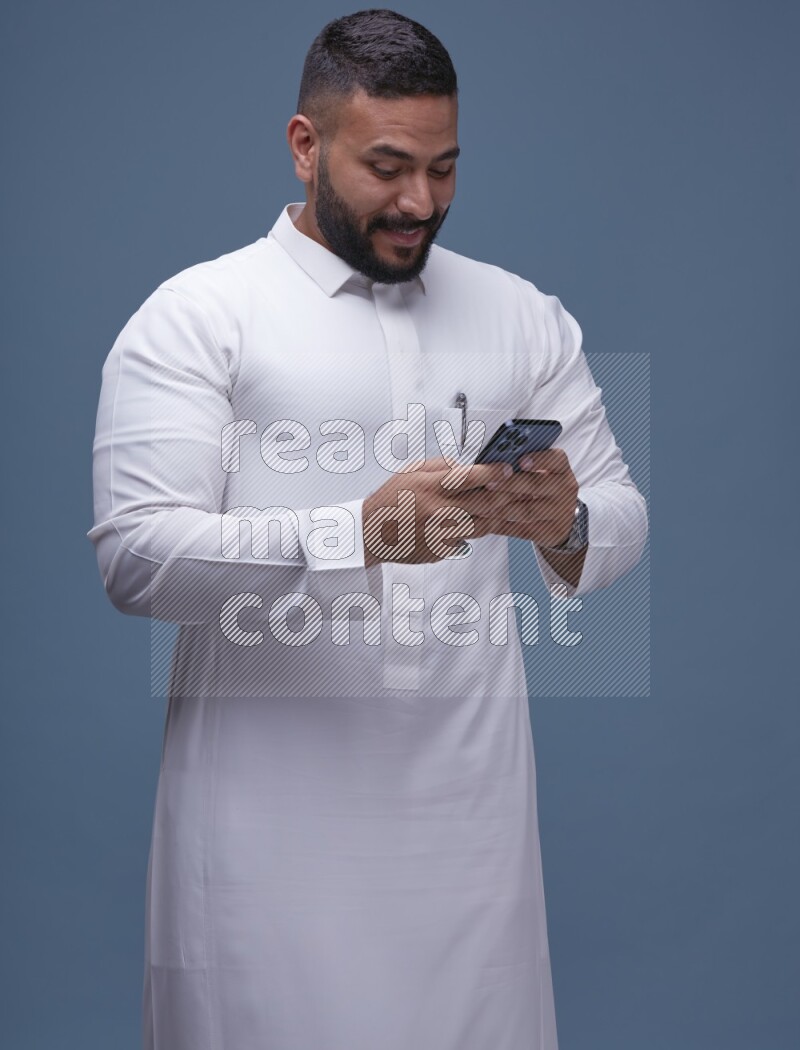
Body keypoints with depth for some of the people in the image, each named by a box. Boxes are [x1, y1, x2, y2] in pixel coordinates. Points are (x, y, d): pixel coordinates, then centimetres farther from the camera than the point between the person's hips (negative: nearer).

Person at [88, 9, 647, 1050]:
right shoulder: (197, 316, -3)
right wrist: (357, 532, -25)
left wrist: (566, 526, -15)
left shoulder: (523, 315, 11)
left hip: (470, 802, 4)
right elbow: (134, 555, -13)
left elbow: (624, 522, 9)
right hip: (273, 810, -3)